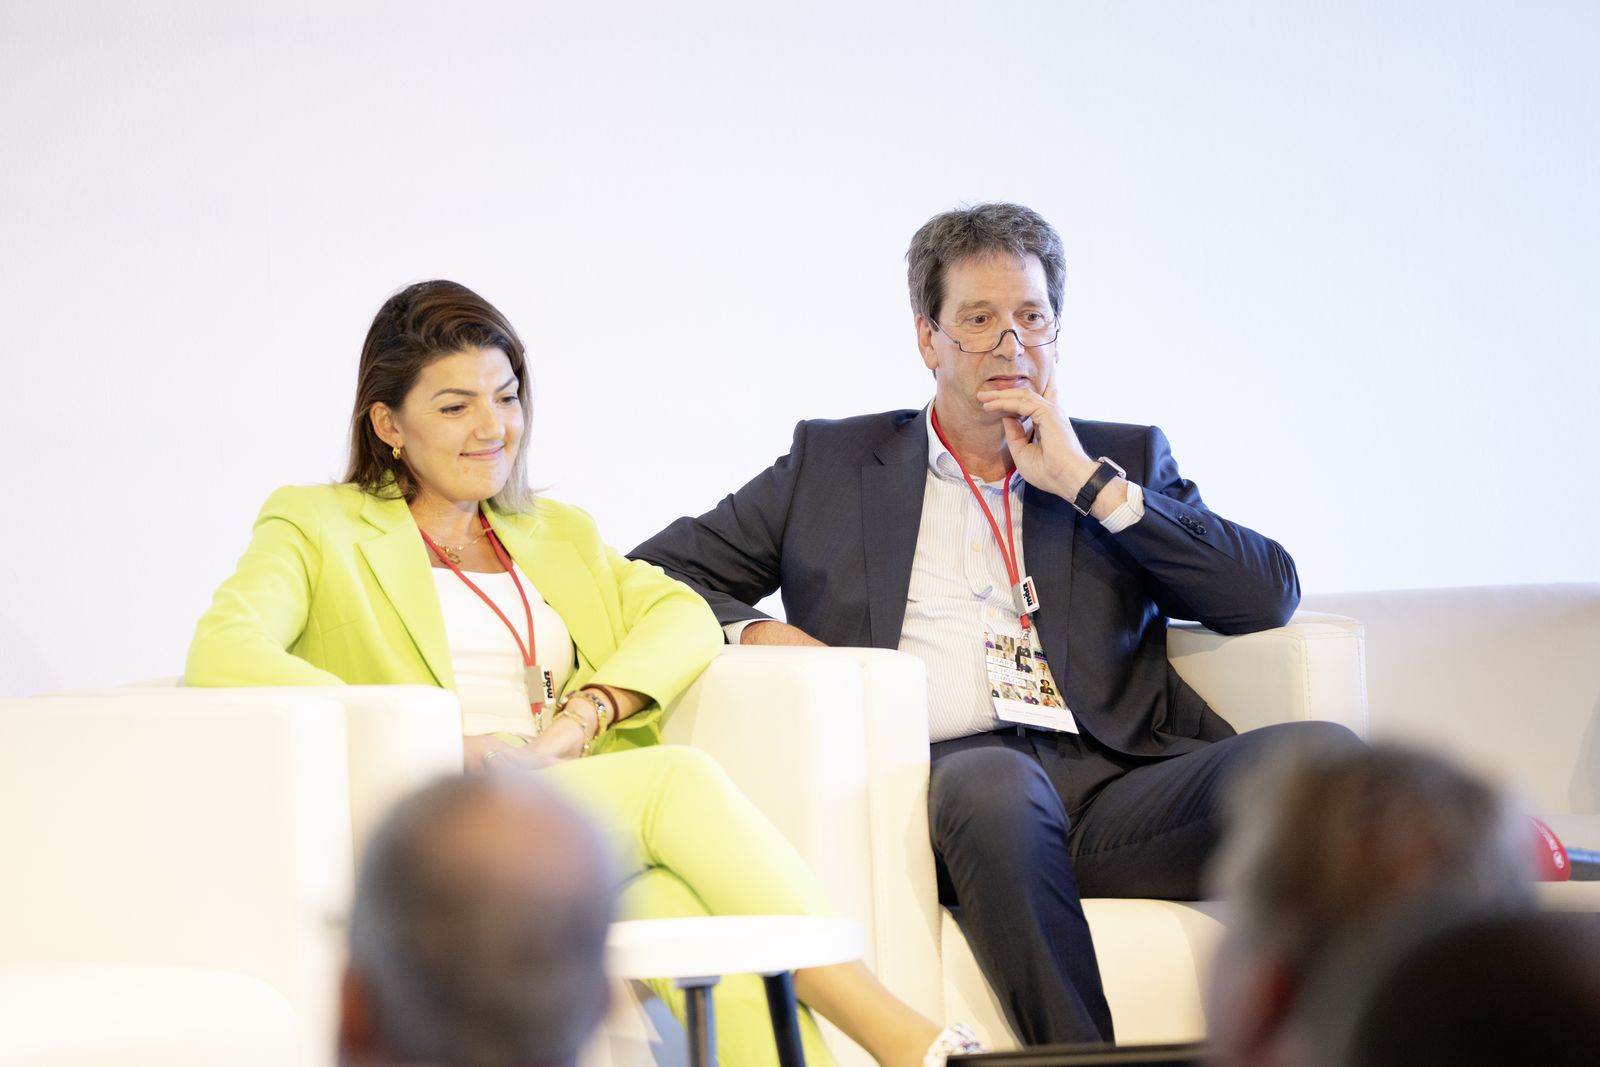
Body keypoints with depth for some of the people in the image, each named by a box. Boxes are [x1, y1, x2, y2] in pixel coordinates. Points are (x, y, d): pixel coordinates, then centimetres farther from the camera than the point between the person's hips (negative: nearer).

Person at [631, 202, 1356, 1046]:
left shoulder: (1123, 461, 26)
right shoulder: (833, 462, 23)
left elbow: (1268, 596, 12)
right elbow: (652, 575, 22)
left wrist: (1091, 484, 6)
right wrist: (750, 630, -1)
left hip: (1115, 786, 2)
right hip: (951, 780, -2)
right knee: (996, 782, -40)